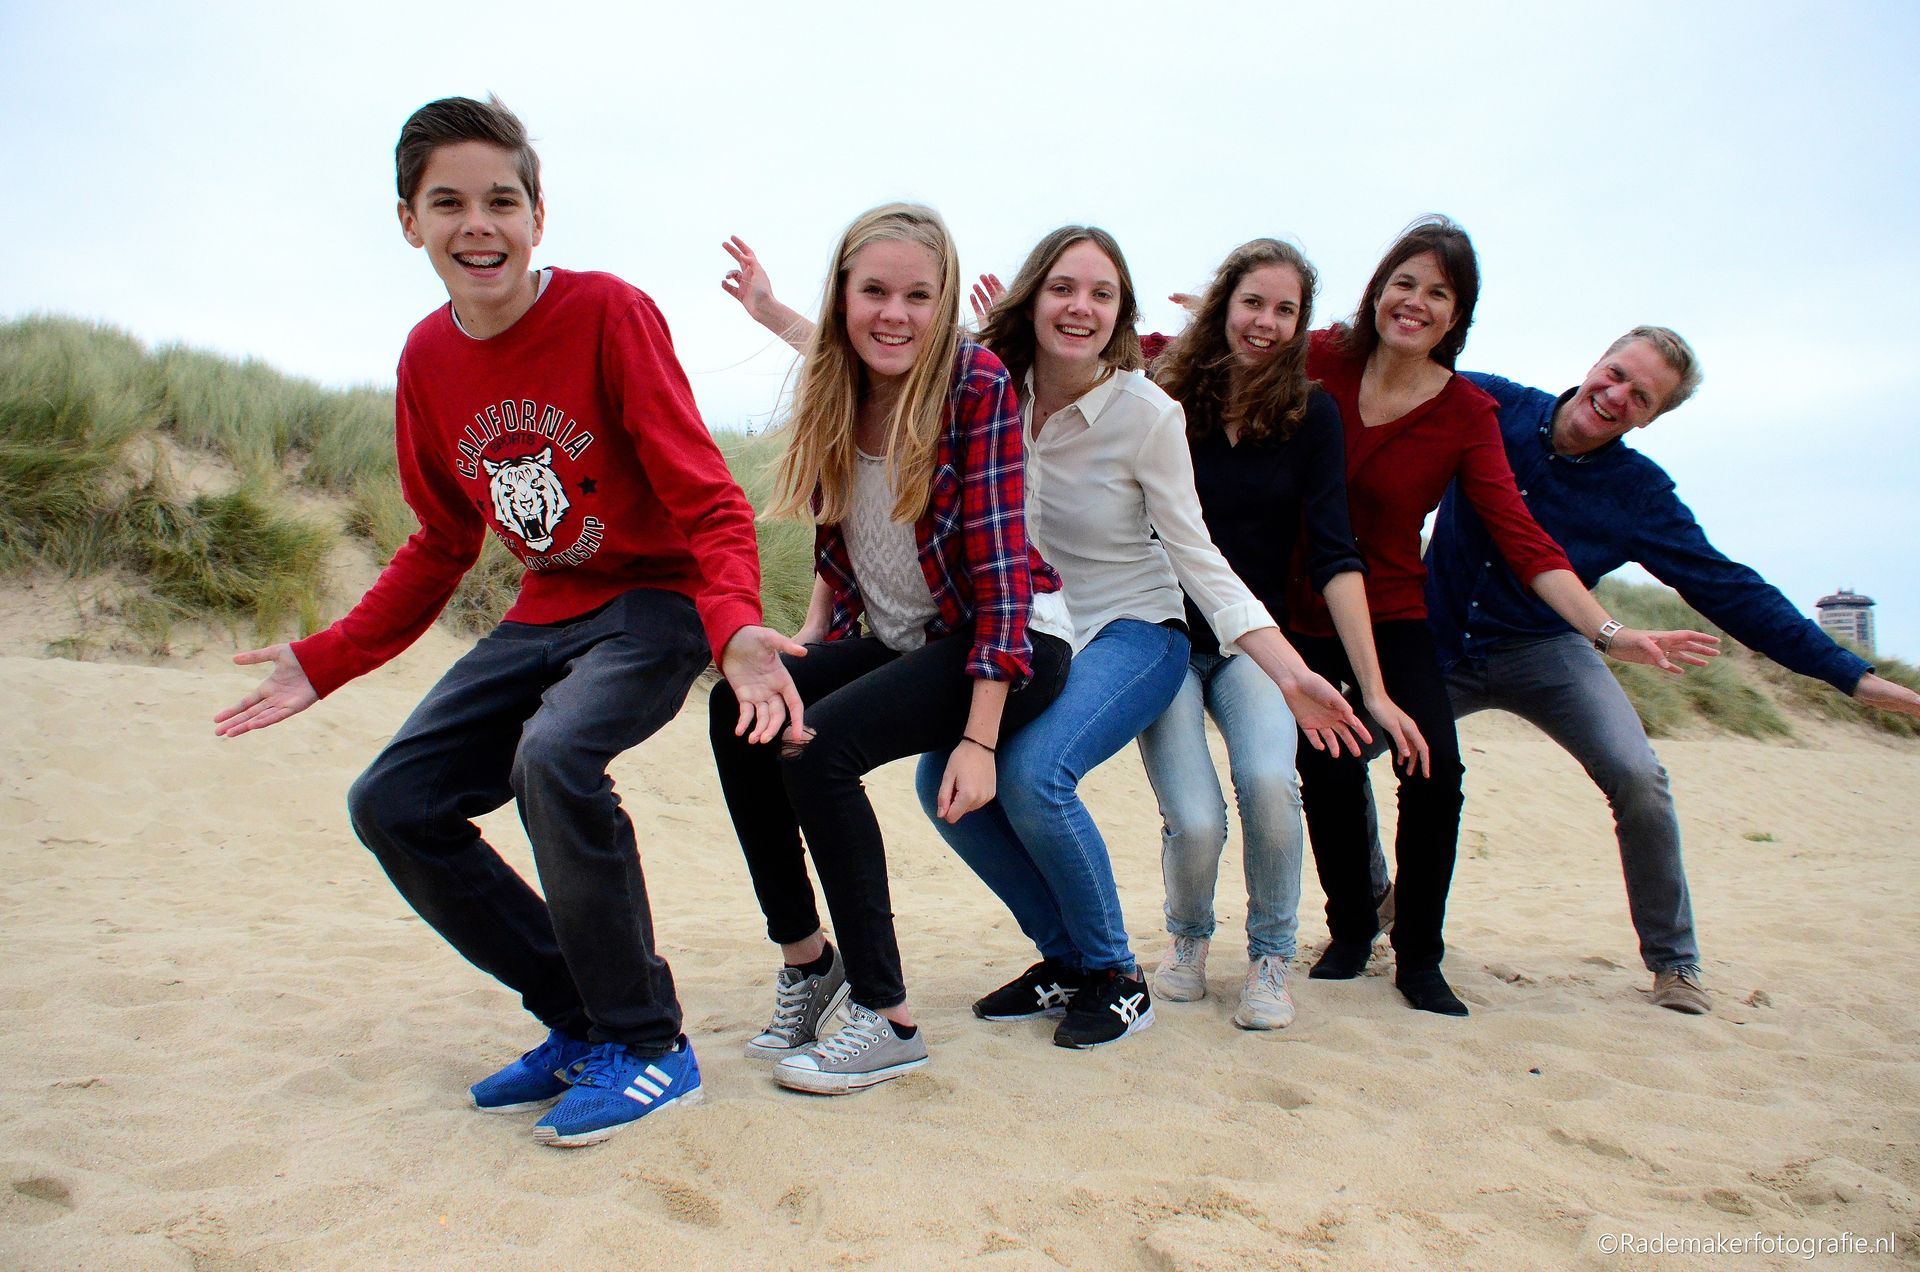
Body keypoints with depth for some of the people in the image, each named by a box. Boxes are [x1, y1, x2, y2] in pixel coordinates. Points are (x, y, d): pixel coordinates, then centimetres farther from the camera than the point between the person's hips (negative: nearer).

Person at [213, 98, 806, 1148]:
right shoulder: (428, 360, 4)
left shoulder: (608, 313, -15)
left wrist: (736, 629, -38)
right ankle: (581, 1021, 10)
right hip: (544, 615, 7)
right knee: (393, 803, -3)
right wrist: (326, 661, 8)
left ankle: (649, 1046, -12)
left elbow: (709, 503, -19)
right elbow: (442, 546, 14)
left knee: (554, 754, -33)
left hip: (656, 600, -7)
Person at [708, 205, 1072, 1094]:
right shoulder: (834, 394, 2)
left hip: (1008, 642, -6)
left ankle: (888, 1021, -14)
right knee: (741, 713, -15)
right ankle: (805, 954, 1)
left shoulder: (977, 385, -15)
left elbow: (1000, 565, -19)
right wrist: (809, 641, -4)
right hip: (897, 642, 6)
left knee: (819, 743, -26)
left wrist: (979, 737, -23)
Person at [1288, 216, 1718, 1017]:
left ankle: (1418, 959, 7)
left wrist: (1608, 632, -22)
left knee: (1436, 770, -15)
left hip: (1392, 615, 0)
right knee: (1328, 774, -7)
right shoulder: (1321, 360, -6)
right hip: (1299, 613, 0)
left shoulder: (1467, 414, -5)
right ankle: (1350, 930, 23)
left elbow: (1520, 537, -12)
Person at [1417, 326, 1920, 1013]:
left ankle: (1673, 962, 5)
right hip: (1438, 645, 1)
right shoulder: (1489, 406, -8)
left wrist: (1851, 673, -8)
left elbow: (1730, 591, -5)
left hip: (1541, 652, 0)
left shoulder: (1641, 496, -8)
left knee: (1638, 780, -20)